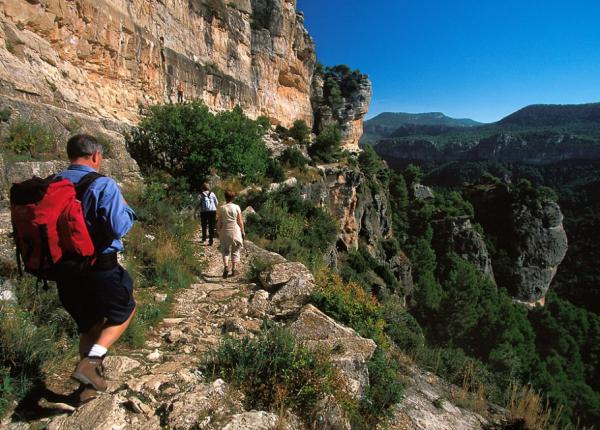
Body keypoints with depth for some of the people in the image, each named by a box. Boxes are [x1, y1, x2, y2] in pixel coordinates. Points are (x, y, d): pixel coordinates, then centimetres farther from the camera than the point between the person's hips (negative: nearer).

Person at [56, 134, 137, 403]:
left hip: (64, 270, 6)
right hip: (100, 268, -6)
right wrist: (126, 209, -3)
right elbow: (118, 228, -21)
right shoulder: (104, 185, -16)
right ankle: (91, 361, 2)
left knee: (88, 325, 23)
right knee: (124, 311, 20)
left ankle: (90, 385, 33)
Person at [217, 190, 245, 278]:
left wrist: (219, 231, 11)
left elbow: (219, 222, -1)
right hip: (235, 231, 0)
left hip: (225, 231, 1)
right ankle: (233, 269, 15)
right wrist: (243, 231, 7)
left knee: (225, 251, 13)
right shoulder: (236, 207, -6)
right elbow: (240, 221, -3)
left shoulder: (221, 208, -5)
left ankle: (226, 266, -6)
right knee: (235, 251, 12)